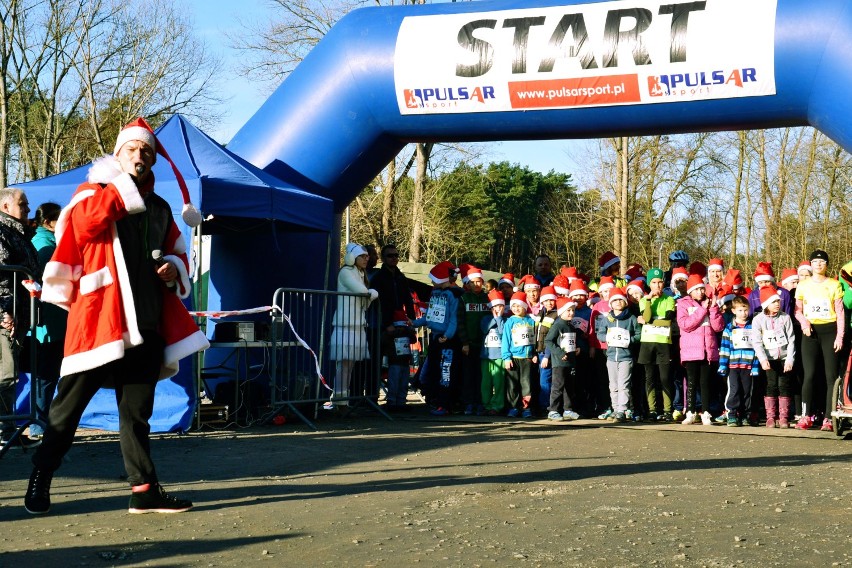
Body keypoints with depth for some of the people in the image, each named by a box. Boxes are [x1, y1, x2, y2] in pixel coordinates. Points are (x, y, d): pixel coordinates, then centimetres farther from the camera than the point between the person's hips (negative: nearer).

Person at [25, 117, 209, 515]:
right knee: (70, 403, 1)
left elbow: (177, 253, 28)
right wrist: (121, 185, -10)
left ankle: (145, 489, 9)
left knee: (137, 411, 7)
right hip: (99, 316, -5)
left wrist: (174, 267, 5)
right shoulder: (93, 192, 4)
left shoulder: (160, 209, 18)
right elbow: (82, 222, -18)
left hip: (146, 321, 5)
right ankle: (40, 479, 13)